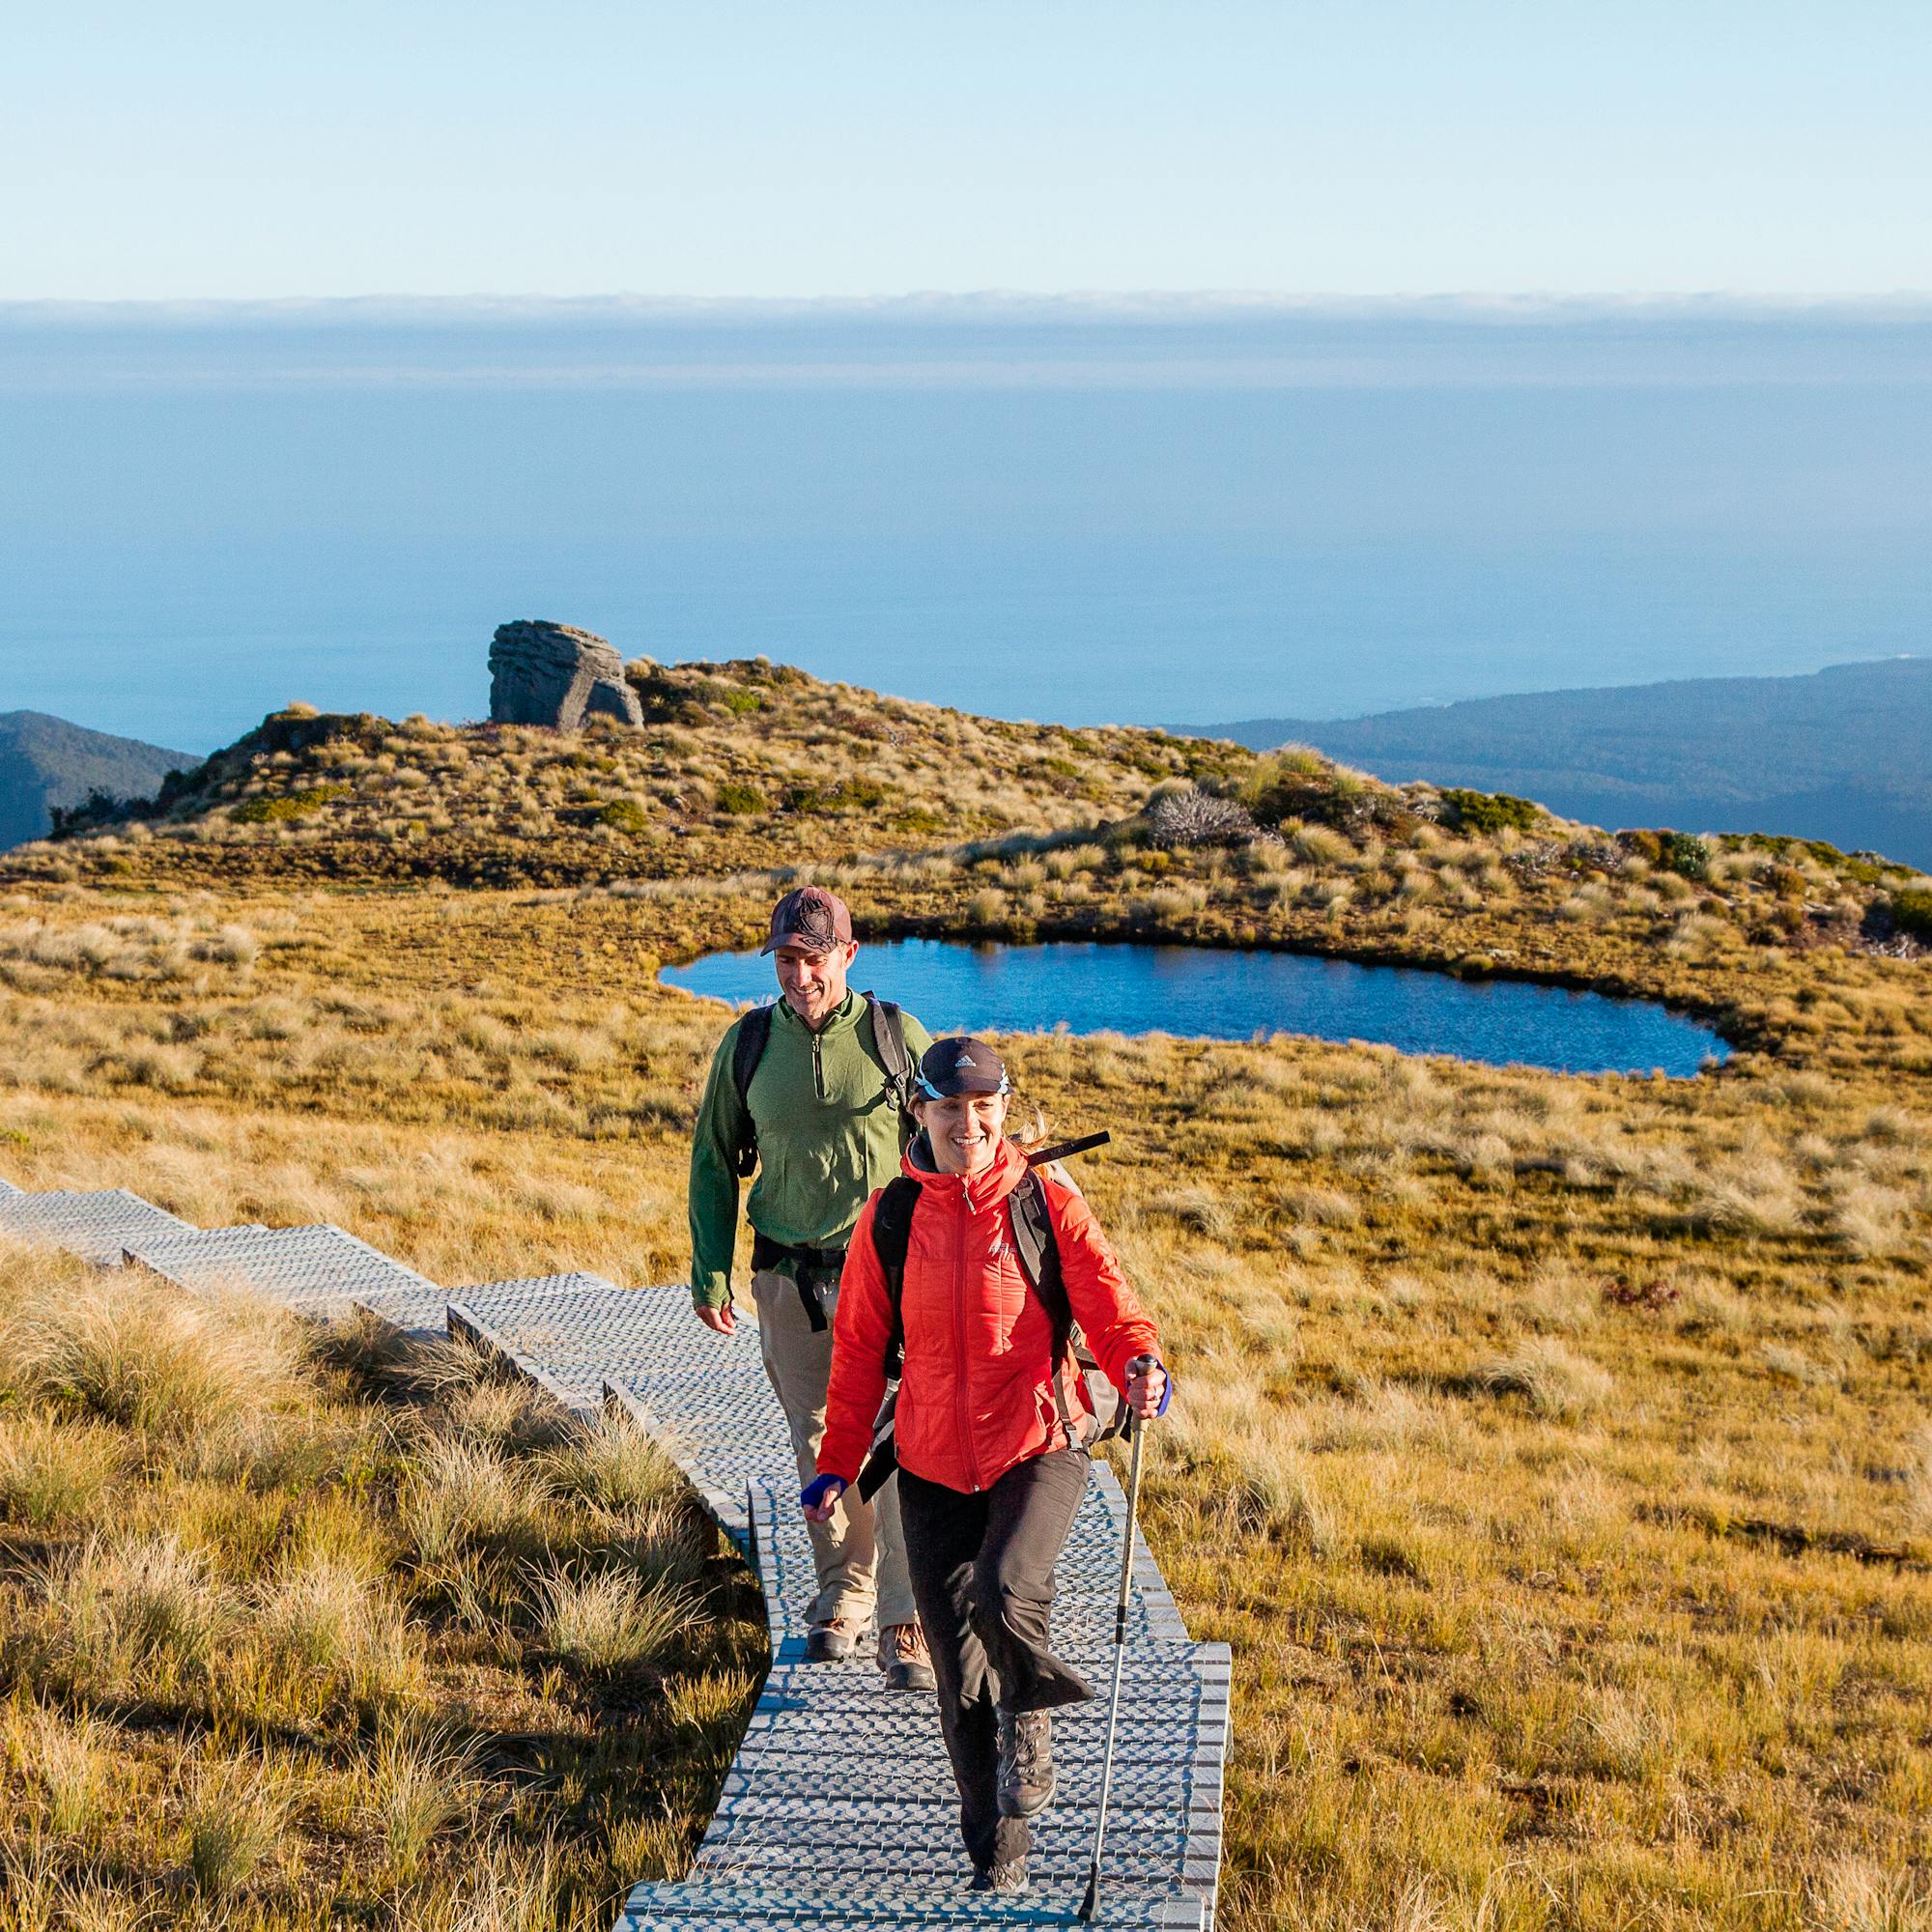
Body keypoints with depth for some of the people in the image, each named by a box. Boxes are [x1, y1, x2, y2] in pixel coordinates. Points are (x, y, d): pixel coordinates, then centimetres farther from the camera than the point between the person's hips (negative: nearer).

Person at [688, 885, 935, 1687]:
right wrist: (710, 1274, 8)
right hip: (788, 1278, 3)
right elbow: (715, 1163, 12)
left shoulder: (898, 1037, -4)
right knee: (819, 1440, 11)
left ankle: (905, 1624, -6)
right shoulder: (747, 1046, 2)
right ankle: (841, 1591, 29)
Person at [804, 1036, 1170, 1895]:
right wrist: (838, 1463, 8)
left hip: (1039, 1447, -2)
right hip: (934, 1469, 3)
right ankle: (999, 1864, 23)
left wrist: (1140, 1365, -29)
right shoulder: (889, 1219, 2)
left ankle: (1026, 1713, 4)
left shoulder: (1047, 1203, -4)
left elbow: (1110, 1307, -7)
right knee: (961, 1679, 5)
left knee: (1003, 1592, -31)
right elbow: (859, 1348, 10)